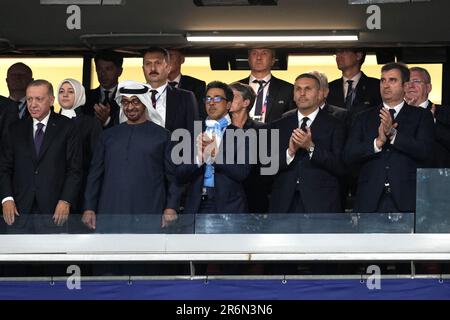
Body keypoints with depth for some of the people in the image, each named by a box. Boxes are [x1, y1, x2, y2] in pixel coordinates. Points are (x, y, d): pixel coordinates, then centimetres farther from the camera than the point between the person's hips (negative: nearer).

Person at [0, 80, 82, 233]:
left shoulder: (66, 127, 3)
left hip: (53, 211, -2)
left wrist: (66, 201, -10)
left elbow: (74, 168, 0)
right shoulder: (16, 129, 12)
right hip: (20, 210, 3)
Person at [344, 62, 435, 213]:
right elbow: (349, 155, 5)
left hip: (407, 200, -2)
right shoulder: (365, 118, 16)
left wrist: (393, 134, -15)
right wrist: (377, 142, -12)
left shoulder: (421, 116, 9)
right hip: (370, 200, 2)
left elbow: (425, 152, -6)